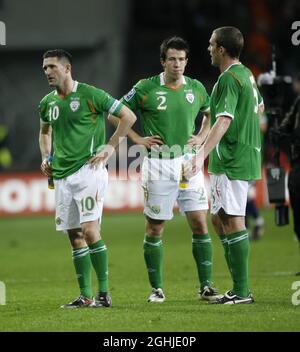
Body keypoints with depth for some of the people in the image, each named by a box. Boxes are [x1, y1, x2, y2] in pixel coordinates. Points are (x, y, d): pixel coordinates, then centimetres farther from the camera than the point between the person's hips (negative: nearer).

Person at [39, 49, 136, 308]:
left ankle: (104, 292, -7)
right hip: (62, 175, 7)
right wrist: (46, 157, 16)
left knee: (89, 230, -15)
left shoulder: (90, 95, -7)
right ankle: (85, 296, 10)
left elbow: (128, 116, -3)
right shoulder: (47, 103, 12)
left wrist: (110, 147, -7)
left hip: (88, 169, -7)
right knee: (74, 235, 6)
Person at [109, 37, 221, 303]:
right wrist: (137, 138, -3)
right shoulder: (146, 88, -4)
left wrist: (202, 137, 9)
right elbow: (114, 114, 3)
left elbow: (211, 113, 25)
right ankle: (156, 288, 12)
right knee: (155, 228, 3)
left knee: (200, 223, -4)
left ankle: (206, 286, 3)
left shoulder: (196, 88, 6)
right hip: (158, 165, -2)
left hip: (188, 162, 2)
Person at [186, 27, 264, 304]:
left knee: (232, 221, -8)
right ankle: (240, 287, 15)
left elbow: (223, 120, -27)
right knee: (219, 219, 13)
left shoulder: (228, 79, -16)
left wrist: (202, 154, -35)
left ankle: (241, 291, -7)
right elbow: (259, 107, 31)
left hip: (231, 162, -10)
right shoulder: (246, 74, 14)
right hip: (246, 156, 10)